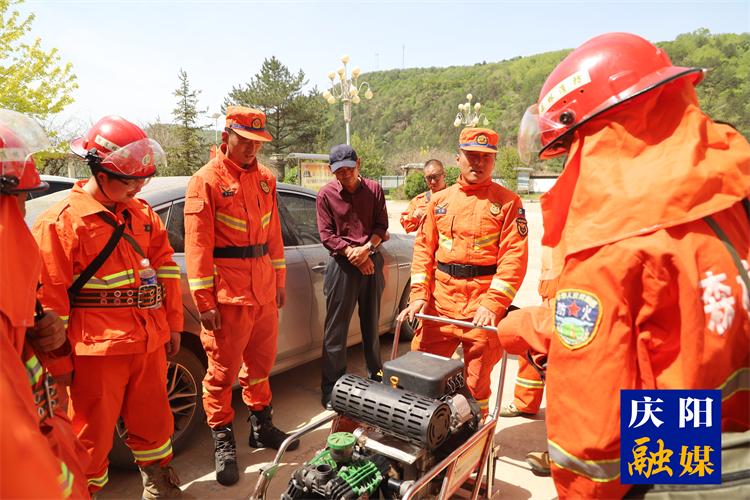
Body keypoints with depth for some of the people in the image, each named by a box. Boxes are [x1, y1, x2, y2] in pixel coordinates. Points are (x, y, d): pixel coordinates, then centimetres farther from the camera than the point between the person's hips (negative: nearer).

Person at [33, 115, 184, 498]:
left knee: (152, 421, 22)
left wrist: (172, 323, 13)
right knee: (93, 436, 11)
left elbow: (165, 266, 12)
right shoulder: (60, 222, -11)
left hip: (149, 343, 6)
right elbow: (49, 300, -9)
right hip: (97, 351, -6)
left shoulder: (142, 214, 7)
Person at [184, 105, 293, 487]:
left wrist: (278, 280, 13)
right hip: (227, 291, -6)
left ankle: (262, 427, 35)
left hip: (264, 287, 6)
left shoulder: (265, 179, 11)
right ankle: (223, 442, 22)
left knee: (261, 362, 17)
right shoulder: (207, 179, -7)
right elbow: (198, 244, -12)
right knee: (223, 370, 5)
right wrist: (205, 301, -15)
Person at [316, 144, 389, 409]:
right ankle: (331, 387, 10)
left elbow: (381, 225, 3)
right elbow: (326, 235, -6)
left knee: (371, 323, 16)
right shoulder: (326, 195, -3)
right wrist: (353, 253, -14)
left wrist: (367, 248, -14)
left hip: (371, 261, 3)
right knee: (336, 328, 0)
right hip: (342, 264, -3)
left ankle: (376, 374, 33)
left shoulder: (374, 190, 4)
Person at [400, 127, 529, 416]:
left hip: (483, 308, -3)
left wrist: (492, 304, -18)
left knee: (477, 382, 10)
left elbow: (515, 256, -9)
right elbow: (424, 248, 9)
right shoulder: (439, 201, 11)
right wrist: (419, 295, -2)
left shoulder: (507, 202, -1)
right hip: (439, 303, 4)